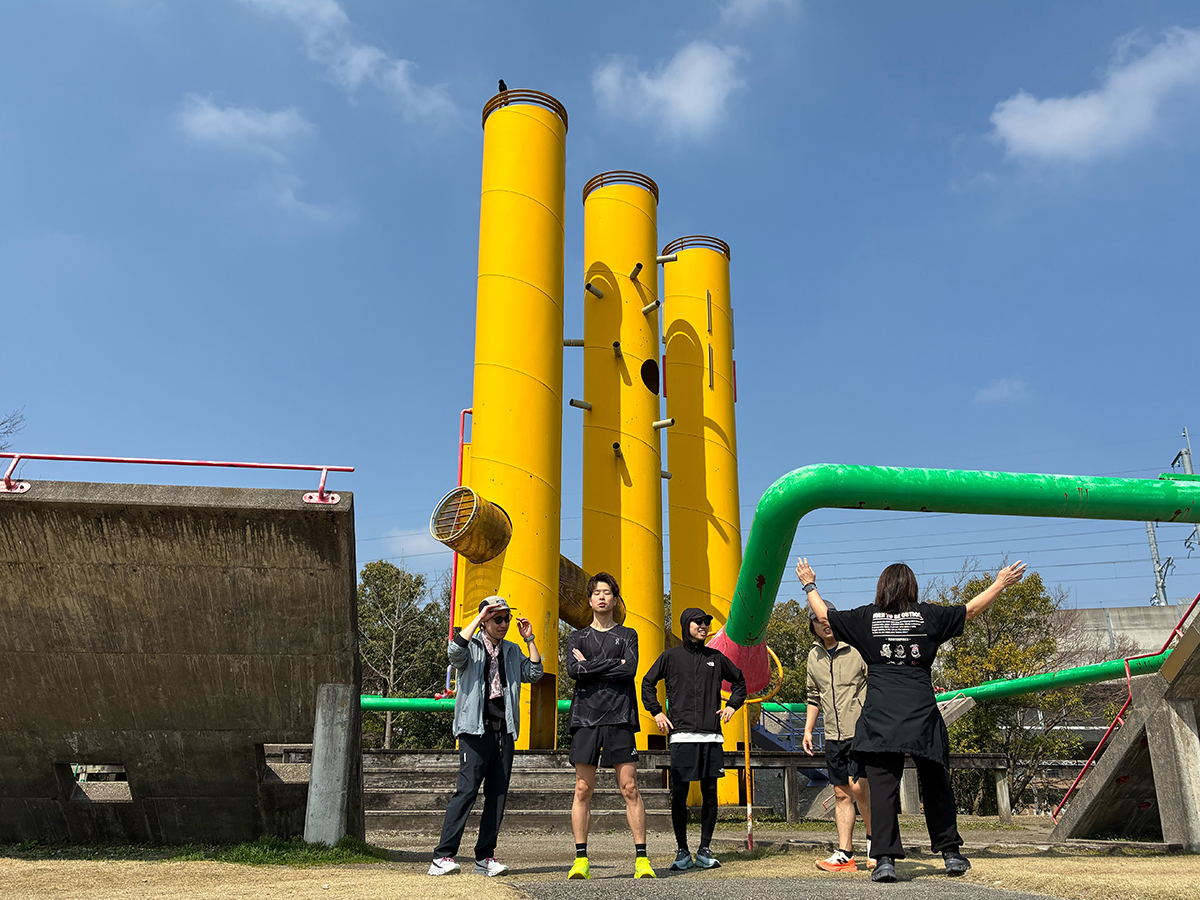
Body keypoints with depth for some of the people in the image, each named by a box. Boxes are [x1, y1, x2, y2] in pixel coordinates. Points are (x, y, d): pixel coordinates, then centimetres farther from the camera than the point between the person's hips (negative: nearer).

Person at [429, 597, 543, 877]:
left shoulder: (512, 651, 19)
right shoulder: (472, 647, 4)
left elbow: (534, 674, 10)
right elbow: (455, 651, -19)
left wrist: (529, 640, 6)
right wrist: (479, 618, -17)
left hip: (505, 730, 6)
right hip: (476, 730, -5)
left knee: (498, 794, 4)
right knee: (467, 789, -13)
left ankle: (485, 857, 12)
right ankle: (442, 857, -10)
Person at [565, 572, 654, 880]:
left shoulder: (627, 635, 14)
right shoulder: (577, 637, 17)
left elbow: (630, 669, -5)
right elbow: (572, 669, -3)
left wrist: (590, 666, -3)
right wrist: (612, 664, -5)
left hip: (619, 718, -1)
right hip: (585, 717, 1)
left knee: (630, 788, -4)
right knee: (583, 790, 0)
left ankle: (642, 858, 0)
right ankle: (581, 860, 6)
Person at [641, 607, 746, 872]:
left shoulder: (716, 658, 14)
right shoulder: (671, 656, 7)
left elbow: (739, 681, 27)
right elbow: (647, 684, 15)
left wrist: (732, 705, 14)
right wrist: (656, 712, 6)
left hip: (712, 736, 3)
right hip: (682, 735, -2)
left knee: (710, 792, 3)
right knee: (679, 792, -3)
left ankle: (705, 850, 12)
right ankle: (682, 851, 7)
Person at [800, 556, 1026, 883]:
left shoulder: (866, 617, 4)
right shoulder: (928, 615, 4)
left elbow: (824, 615, 15)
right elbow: (970, 610, 16)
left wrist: (809, 584, 31)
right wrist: (1001, 583, 30)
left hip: (880, 714, -1)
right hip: (922, 712, 1)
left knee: (882, 786, -2)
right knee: (936, 784, 15)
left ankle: (885, 859, -6)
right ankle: (951, 852, 24)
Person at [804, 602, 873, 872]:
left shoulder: (858, 648, -7)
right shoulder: (814, 656, 11)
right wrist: (808, 730, 17)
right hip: (833, 736, 6)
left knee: (858, 786, -15)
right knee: (841, 794, 7)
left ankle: (875, 840, 9)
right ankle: (845, 854, 11)